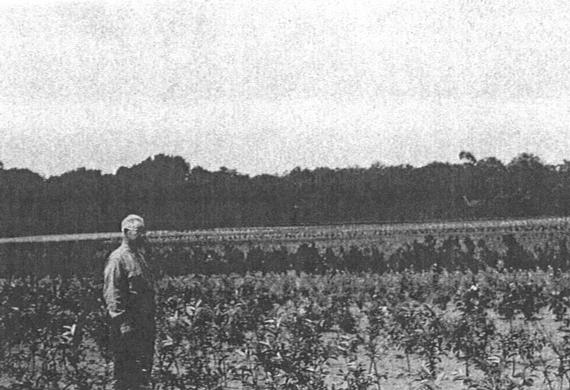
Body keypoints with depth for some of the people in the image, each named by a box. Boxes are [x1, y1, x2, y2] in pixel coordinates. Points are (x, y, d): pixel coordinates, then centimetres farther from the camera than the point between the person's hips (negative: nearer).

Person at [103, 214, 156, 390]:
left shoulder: (140, 257, 19)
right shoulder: (117, 259, -10)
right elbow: (112, 293, -16)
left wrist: (151, 323, 20)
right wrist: (123, 323, -22)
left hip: (144, 326, 9)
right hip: (127, 327, -9)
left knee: (145, 369, 11)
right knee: (123, 373, -6)